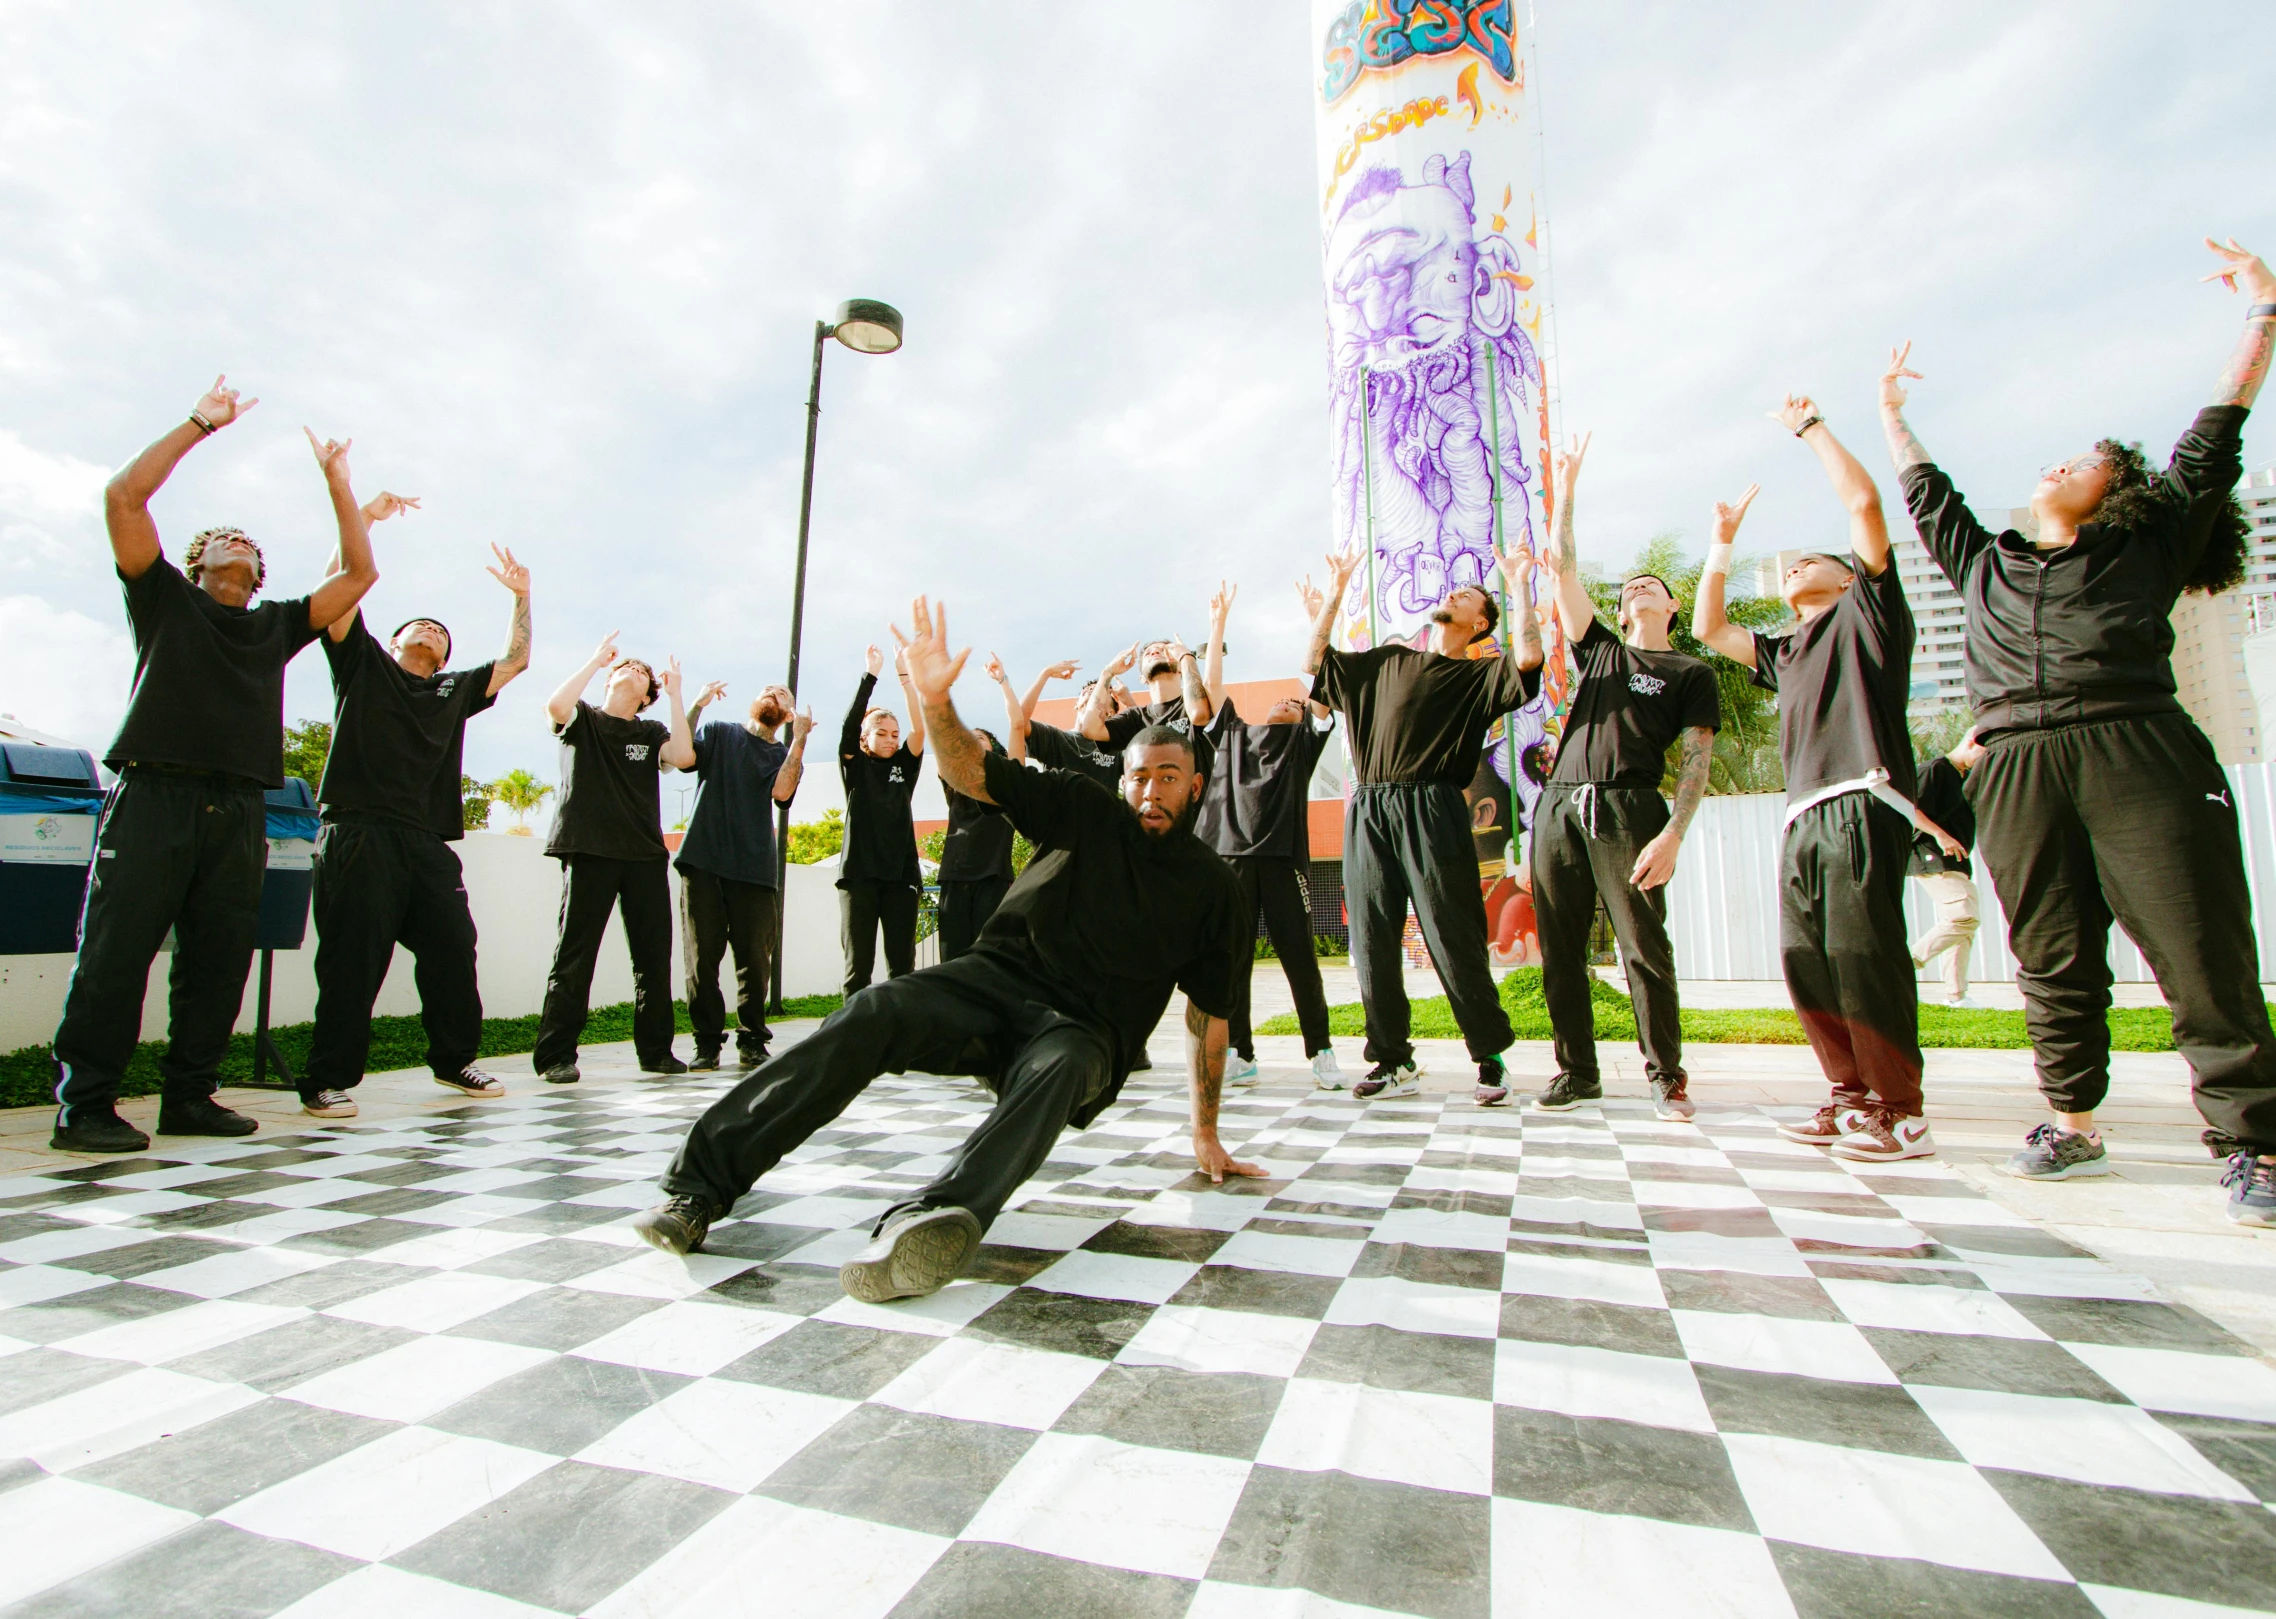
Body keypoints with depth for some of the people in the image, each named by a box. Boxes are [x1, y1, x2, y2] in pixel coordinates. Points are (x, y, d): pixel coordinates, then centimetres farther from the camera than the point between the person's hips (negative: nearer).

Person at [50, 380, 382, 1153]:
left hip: (238, 811, 3)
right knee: (116, 952, -7)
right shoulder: (166, 599, 14)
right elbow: (123, 497, 4)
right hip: (155, 794, -3)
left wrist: (337, 479, 18)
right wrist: (200, 424, 7)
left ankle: (189, 1096, 10)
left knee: (219, 961, 3)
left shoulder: (277, 625, 21)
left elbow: (358, 574, 18)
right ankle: (83, 1105, -1)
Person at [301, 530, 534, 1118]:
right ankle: (328, 1079, 5)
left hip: (429, 845, 4)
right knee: (352, 960, -4)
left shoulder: (455, 690, 24)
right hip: (360, 836, -4)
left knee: (454, 950, 2)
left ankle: (455, 1059, 16)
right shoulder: (364, 663, 15)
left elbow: (515, 659, 27)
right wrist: (364, 515, 9)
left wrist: (521, 596, 25)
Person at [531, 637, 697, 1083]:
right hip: (589, 851, -3)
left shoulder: (650, 734, 16)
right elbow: (555, 705, -13)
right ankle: (555, 1056, 0)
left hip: (645, 854, 3)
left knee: (654, 956, 3)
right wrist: (596, 659, -3)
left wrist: (675, 695, 0)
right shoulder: (583, 719, 11)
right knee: (574, 955, -5)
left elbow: (683, 757, -4)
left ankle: (655, 1050, 11)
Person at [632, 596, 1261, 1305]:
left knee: (1058, 1068, -39)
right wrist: (936, 700, -24)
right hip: (995, 978, 1)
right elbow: (972, 772, -4)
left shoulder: (1212, 885, 5)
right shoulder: (1087, 811, 4)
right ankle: (704, 1177, -26)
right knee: (875, 1011, -27)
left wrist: (1205, 1136, 8)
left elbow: (1209, 1010, 8)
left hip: (1086, 1028, -1)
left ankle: (935, 1218, -61)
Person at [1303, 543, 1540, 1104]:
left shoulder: (1480, 675, 12)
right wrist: (1335, 593, 24)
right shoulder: (1384, 662, 24)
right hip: (1368, 815, 4)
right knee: (1372, 943, 3)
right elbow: (1314, 661, 24)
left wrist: (1520, 585, 0)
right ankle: (1393, 1062, 13)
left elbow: (1528, 658, -8)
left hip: (1432, 812, -4)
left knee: (1454, 940, -5)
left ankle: (1491, 1059, 10)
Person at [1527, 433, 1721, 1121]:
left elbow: (1695, 760, 2)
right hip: (1559, 806, 4)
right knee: (1559, 951, 2)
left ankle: (1667, 1076, 8)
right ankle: (1576, 1073, 12)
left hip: (1627, 810, -4)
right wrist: (1565, 490, 20)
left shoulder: (1691, 674, 12)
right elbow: (1563, 571, 20)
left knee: (1645, 947, -6)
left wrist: (1672, 835, -12)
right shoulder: (1602, 652, 23)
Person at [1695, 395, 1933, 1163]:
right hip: (1803, 814, 7)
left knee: (1860, 952, -12)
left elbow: (1863, 501, 2)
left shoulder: (1867, 611, 11)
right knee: (1805, 960, 2)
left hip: (1860, 803, -7)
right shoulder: (1787, 654, 29)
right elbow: (1708, 628, 30)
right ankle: (1852, 1096, 10)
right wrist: (1724, 542, 33)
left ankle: (1900, 1110, -5)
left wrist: (1810, 426, 12)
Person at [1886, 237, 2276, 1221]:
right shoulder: (1985, 565, 24)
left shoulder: (2147, 549, 16)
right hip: (2019, 772, 3)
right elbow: (1925, 493, 36)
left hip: (2141, 759, -3)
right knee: (2053, 962, 5)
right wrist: (1890, 413, 45)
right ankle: (2073, 1123, 16)